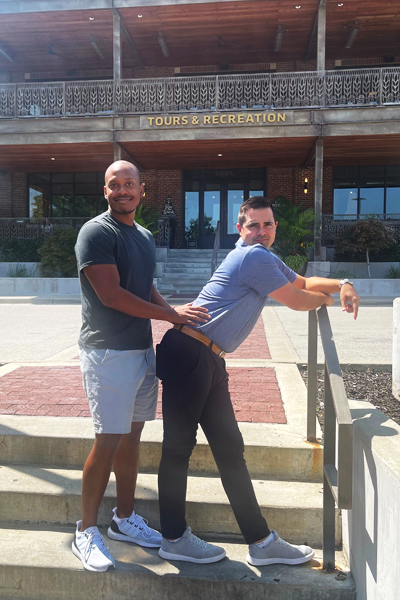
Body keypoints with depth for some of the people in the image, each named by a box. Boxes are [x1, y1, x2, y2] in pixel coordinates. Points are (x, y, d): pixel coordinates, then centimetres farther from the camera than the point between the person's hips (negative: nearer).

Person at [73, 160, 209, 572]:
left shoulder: (145, 237, 16)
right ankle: (86, 532, 16)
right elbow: (110, 294, -18)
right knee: (108, 442, -3)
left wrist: (181, 320, 7)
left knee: (132, 436, 14)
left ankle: (124, 519, 30)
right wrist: (171, 313, -16)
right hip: (108, 353, -7)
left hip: (142, 349, 8)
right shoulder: (96, 232, -9)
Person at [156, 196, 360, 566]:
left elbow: (302, 282, 26)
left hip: (208, 360, 10)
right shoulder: (255, 258, -11)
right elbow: (298, 300, -7)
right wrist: (325, 299, 14)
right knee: (179, 445, 2)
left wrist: (342, 284, 9)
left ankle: (261, 541, 20)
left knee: (229, 448, 11)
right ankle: (174, 539, 18)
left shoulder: (264, 258, 21)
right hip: (188, 353, -10)